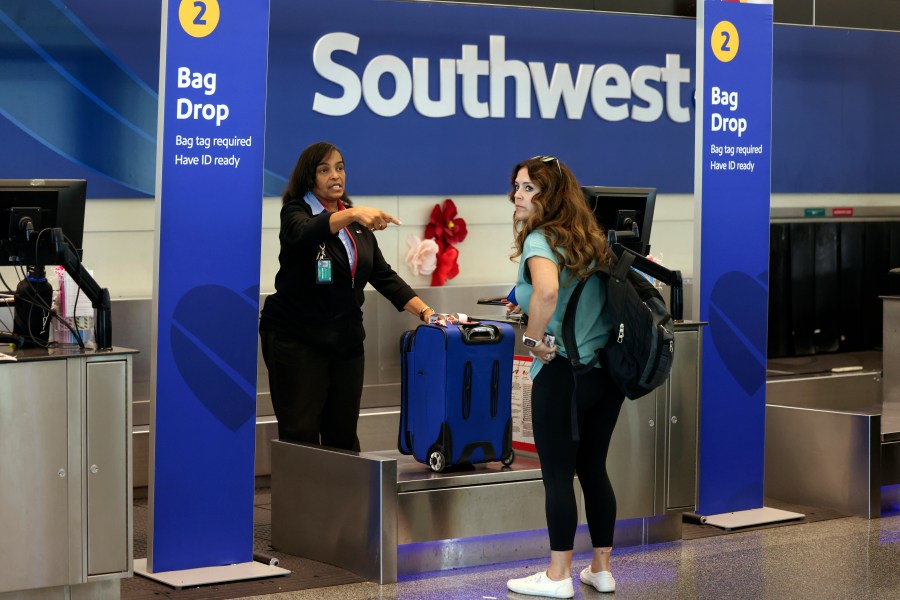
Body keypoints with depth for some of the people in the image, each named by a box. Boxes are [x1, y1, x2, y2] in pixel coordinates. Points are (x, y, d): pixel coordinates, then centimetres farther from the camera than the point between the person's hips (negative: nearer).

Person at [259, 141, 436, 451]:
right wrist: (351, 214, -46)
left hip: (346, 341, 6)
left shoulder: (358, 226, 14)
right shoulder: (296, 212, -5)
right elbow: (304, 233, -30)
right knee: (301, 437, -7)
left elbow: (384, 276, 11)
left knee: (343, 435, 8)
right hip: (296, 341, -6)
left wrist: (425, 311, -4)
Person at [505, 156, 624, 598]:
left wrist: (535, 339, -19)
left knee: (558, 475, 2)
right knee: (594, 469, 16)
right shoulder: (589, 238, 12)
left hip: (563, 373, -8)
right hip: (608, 368, 8)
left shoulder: (540, 239, -12)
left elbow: (547, 289, -34)